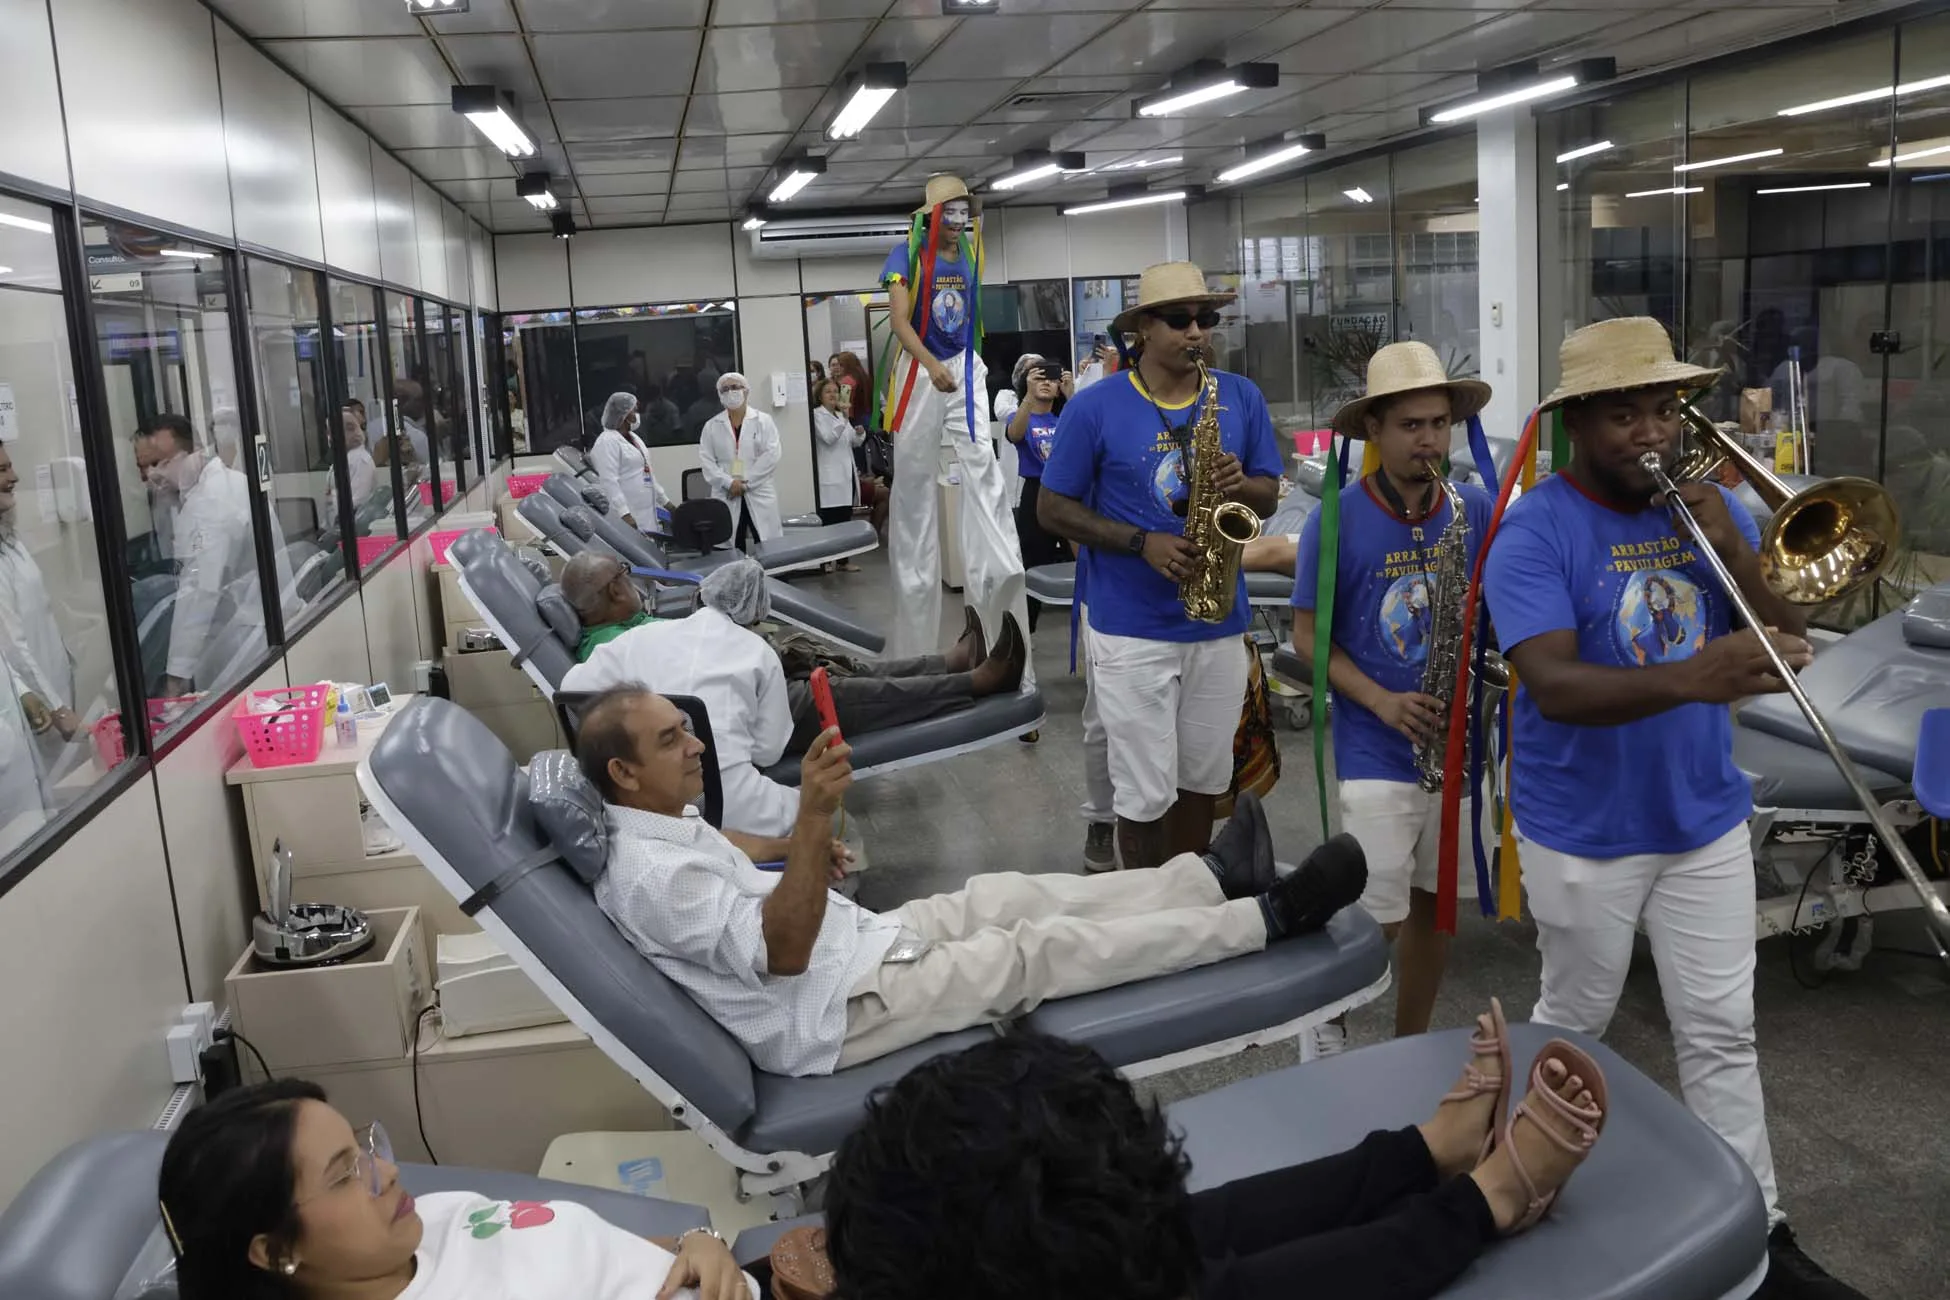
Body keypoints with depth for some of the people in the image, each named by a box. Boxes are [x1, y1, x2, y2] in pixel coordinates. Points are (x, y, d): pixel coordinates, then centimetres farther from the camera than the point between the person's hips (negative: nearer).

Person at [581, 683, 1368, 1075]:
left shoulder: (659, 831, 6)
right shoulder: (648, 877, -26)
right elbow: (783, 952, -31)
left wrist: (804, 852, 10)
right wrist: (813, 817, -41)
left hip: (852, 946, 9)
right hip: (835, 1012, -9)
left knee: (1007, 895, 5)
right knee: (1040, 949, -10)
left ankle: (1216, 878, 13)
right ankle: (1268, 917, -3)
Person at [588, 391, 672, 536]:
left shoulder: (634, 438, 18)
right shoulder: (607, 441, -10)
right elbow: (609, 482, -19)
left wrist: (665, 501, 23)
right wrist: (624, 513, -26)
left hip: (646, 513, 9)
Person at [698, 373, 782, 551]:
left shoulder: (763, 421, 5)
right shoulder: (712, 426, 11)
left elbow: (772, 454, -5)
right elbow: (706, 459, 3)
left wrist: (746, 483, -11)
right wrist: (729, 483, -12)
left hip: (759, 495, -1)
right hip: (726, 497, 1)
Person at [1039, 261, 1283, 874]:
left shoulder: (1242, 398, 4)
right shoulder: (1095, 407, -6)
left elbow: (1270, 497, 10)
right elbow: (1052, 507, -4)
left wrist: (1240, 483, -15)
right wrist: (1143, 542, -17)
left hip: (1219, 625, 4)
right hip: (1130, 630, -3)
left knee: (1201, 783, 15)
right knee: (1146, 796, 1)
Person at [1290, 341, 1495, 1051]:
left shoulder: (1477, 510, 0)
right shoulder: (1336, 520, -8)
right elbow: (1307, 636, -4)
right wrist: (1383, 702, -17)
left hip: (1460, 740, 4)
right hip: (1376, 750, -3)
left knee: (1433, 904, 14)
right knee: (1379, 920, -4)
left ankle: (1411, 1044, 33)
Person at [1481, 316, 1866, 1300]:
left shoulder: (1710, 507, 1)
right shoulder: (1533, 533, -17)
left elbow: (1785, 649, -1)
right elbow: (1554, 686, -30)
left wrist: (1734, 551, -18)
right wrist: (1694, 679, -46)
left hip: (1706, 816, 4)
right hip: (1583, 832, -4)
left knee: (1721, 1032, 11)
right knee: (1573, 1022, 14)